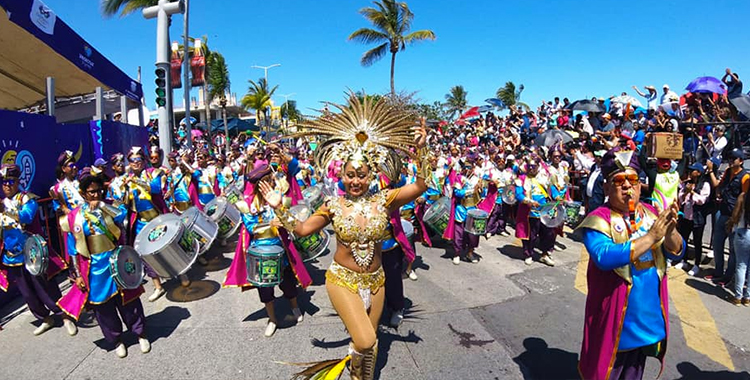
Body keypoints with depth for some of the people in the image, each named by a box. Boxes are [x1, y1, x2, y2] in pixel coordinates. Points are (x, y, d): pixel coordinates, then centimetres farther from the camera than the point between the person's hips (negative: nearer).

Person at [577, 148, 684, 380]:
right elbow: (604, 257, -31)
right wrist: (651, 237, -30)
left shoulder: (651, 213, 1)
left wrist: (670, 231, -21)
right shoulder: (598, 220, -16)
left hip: (649, 314, 6)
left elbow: (677, 252, 0)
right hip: (614, 317, -5)